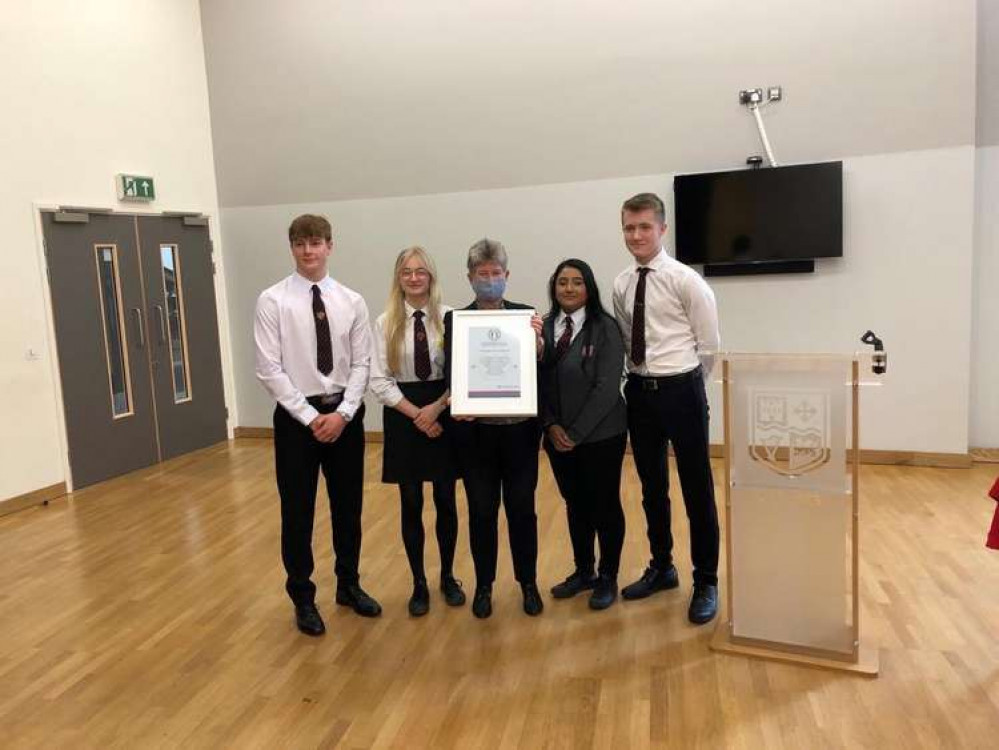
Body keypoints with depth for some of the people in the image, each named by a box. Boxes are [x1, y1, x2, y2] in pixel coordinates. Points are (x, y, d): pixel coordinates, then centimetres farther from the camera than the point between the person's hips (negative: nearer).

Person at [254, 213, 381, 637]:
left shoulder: (352, 302, 2)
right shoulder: (272, 301, -7)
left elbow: (361, 364, 0)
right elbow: (268, 370, -11)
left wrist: (343, 413, -13)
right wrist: (310, 416, -14)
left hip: (346, 413, 3)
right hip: (296, 415, -3)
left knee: (348, 506, 15)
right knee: (297, 512, 8)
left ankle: (349, 585, 36)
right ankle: (303, 598, 28)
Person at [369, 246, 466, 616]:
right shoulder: (385, 323, -3)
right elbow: (380, 381, -5)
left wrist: (436, 408, -15)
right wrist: (416, 414, -12)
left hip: (444, 413, 0)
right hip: (403, 417, 0)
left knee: (446, 501, 11)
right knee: (411, 504, 8)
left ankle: (448, 577, 31)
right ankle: (419, 584, 26)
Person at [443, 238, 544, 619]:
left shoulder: (524, 314, 2)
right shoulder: (455, 319, 0)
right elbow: (450, 371, -6)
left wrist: (537, 340, -21)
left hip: (519, 429, 1)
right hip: (475, 431, 0)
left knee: (521, 507, 11)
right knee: (481, 510, 10)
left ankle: (528, 583, 29)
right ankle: (483, 586, 28)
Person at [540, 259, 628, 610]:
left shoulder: (605, 327, -11)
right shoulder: (544, 327, 3)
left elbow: (607, 388, -16)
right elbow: (538, 381, 4)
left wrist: (576, 432, -16)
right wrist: (552, 426, -8)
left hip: (600, 435, -4)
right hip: (557, 436, 5)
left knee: (604, 505, 9)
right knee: (575, 504, 17)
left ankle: (608, 579, 26)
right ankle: (583, 571, 35)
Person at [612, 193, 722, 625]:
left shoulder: (685, 279, -10)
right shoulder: (621, 285, 6)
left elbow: (708, 344, -5)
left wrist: (682, 381, 3)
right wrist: (642, 378, 8)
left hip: (680, 390, -5)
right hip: (639, 392, 5)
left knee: (697, 488, 5)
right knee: (652, 487, 16)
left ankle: (706, 582, 21)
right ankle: (661, 568, 35)